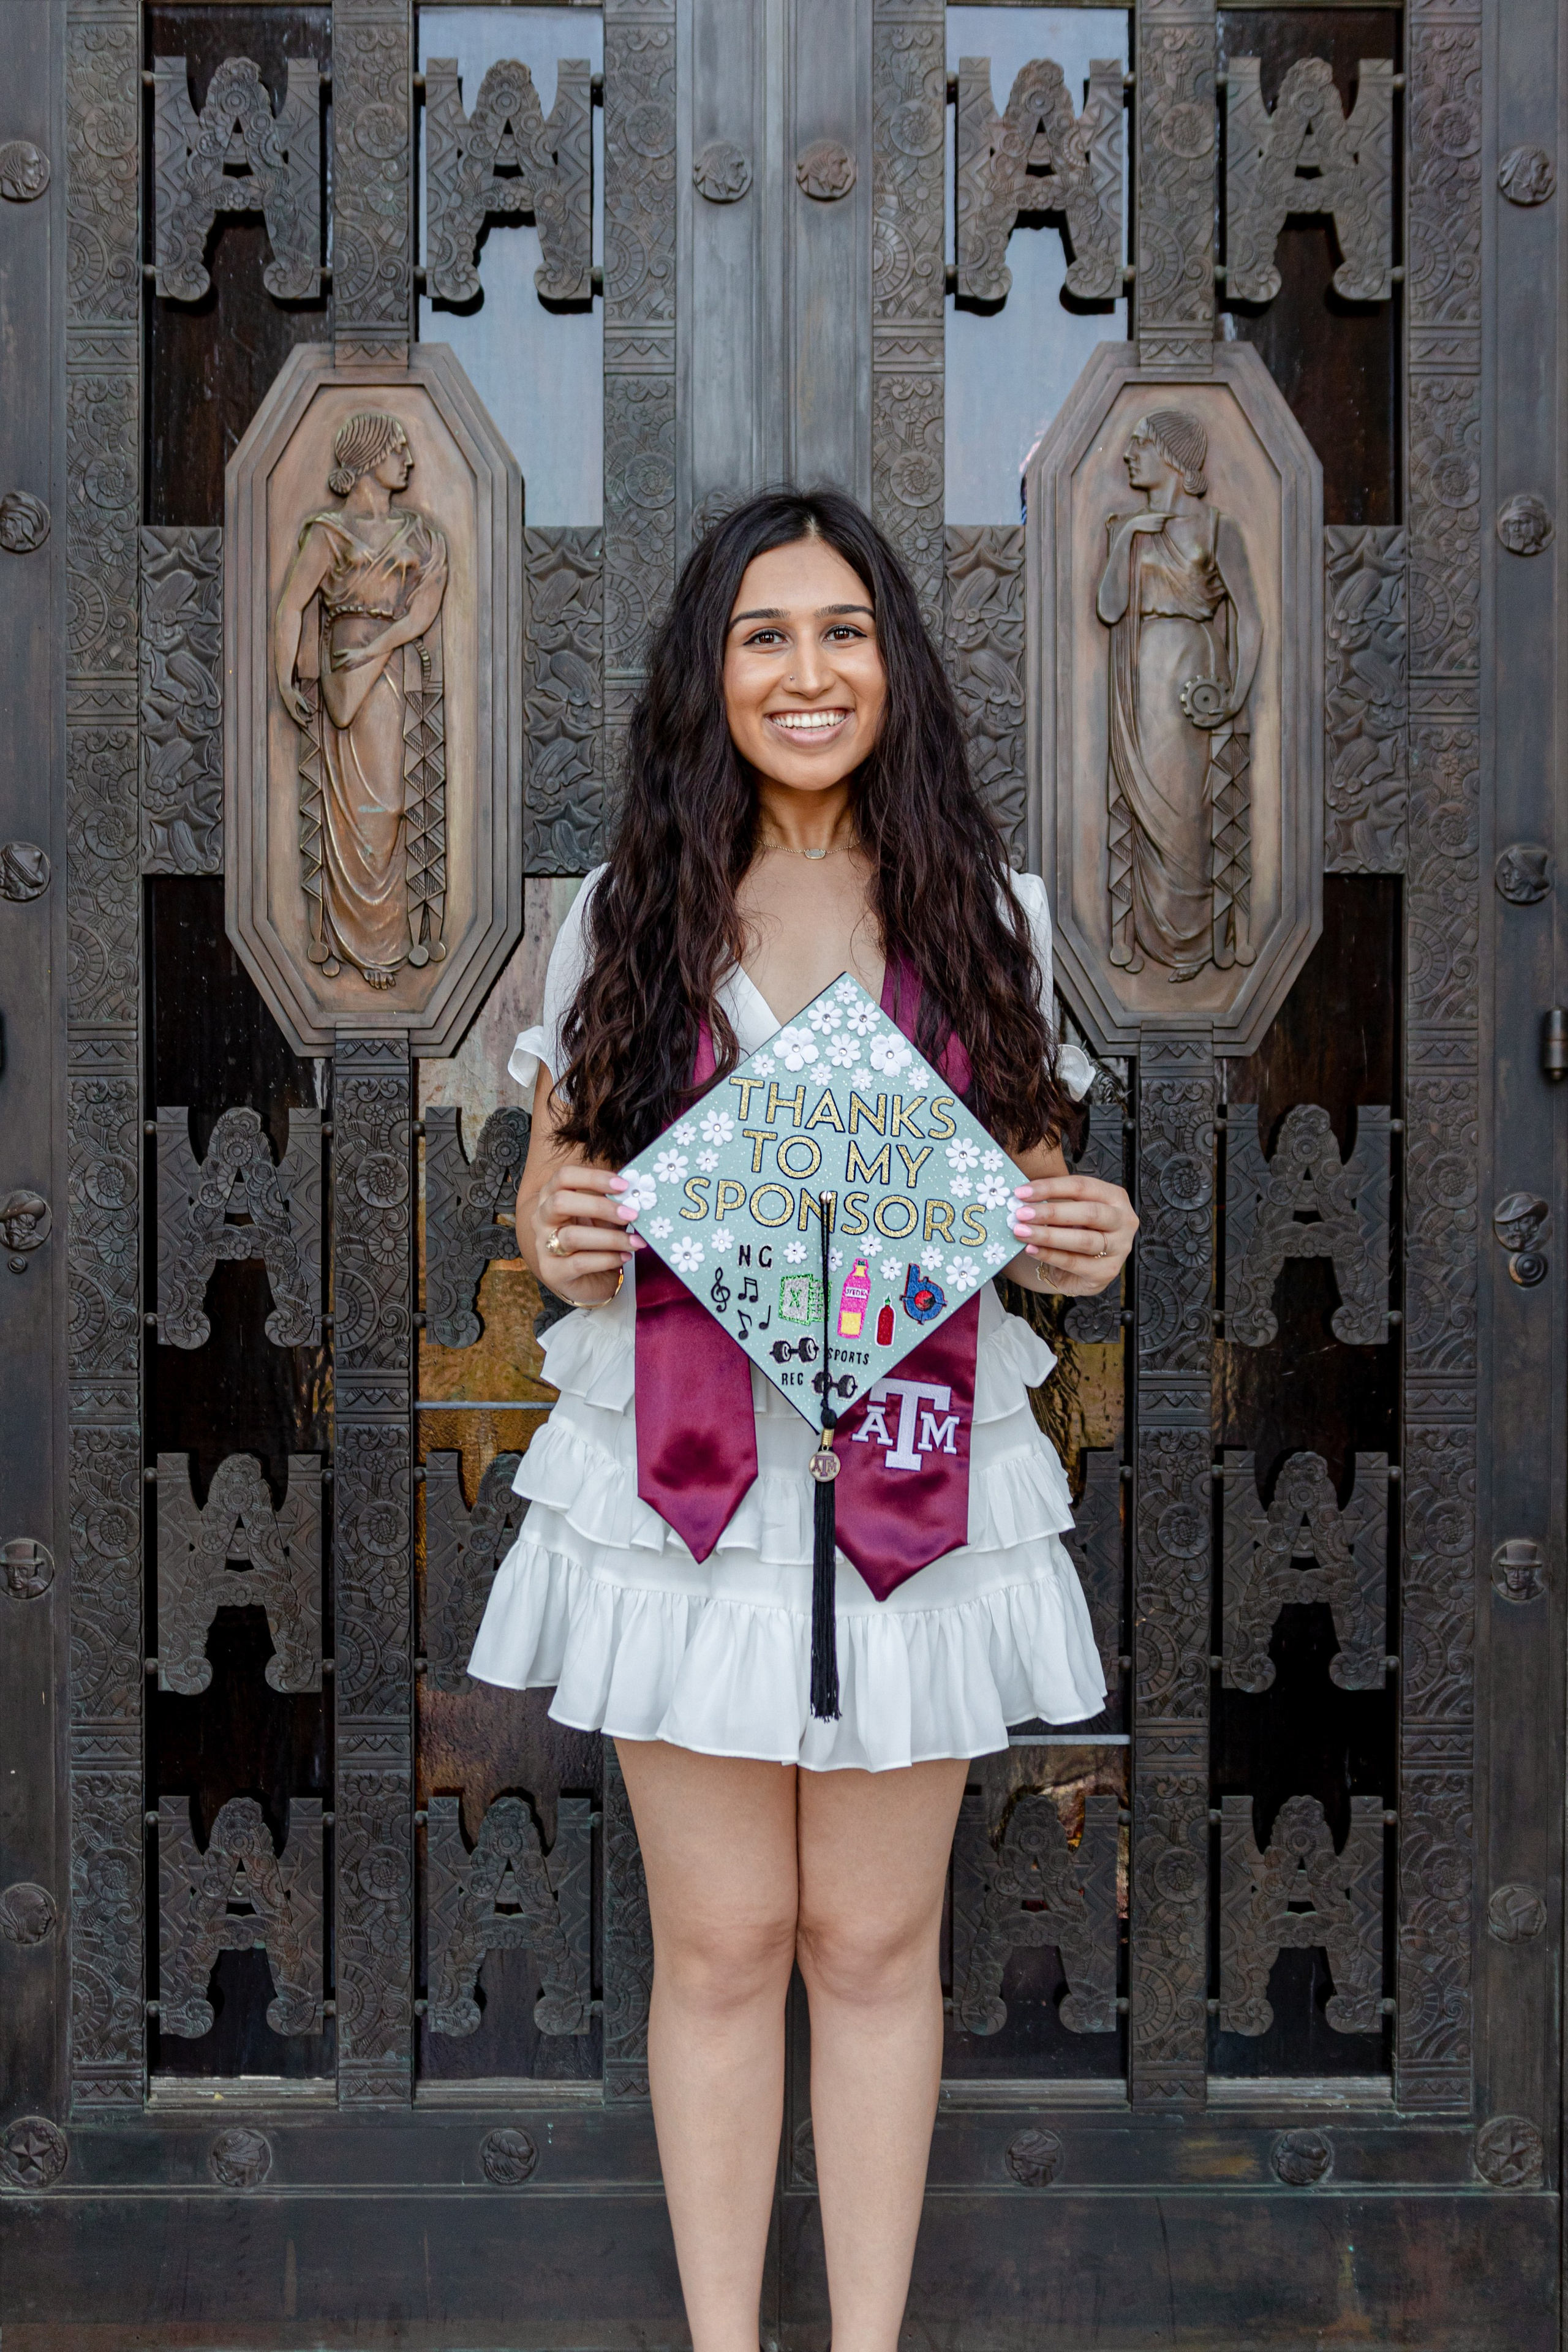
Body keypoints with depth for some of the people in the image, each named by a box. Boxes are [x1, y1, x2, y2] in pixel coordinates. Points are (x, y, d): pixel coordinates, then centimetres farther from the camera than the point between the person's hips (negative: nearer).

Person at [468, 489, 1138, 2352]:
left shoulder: (986, 910, 5)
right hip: (680, 1483, 0)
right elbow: (549, 1198, 9)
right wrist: (563, 1238, -14)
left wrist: (1088, 1240, -10)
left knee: (875, 1941, 10)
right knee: (719, 1943, 9)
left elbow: (1026, 1190, 12)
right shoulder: (628, 911, 4)